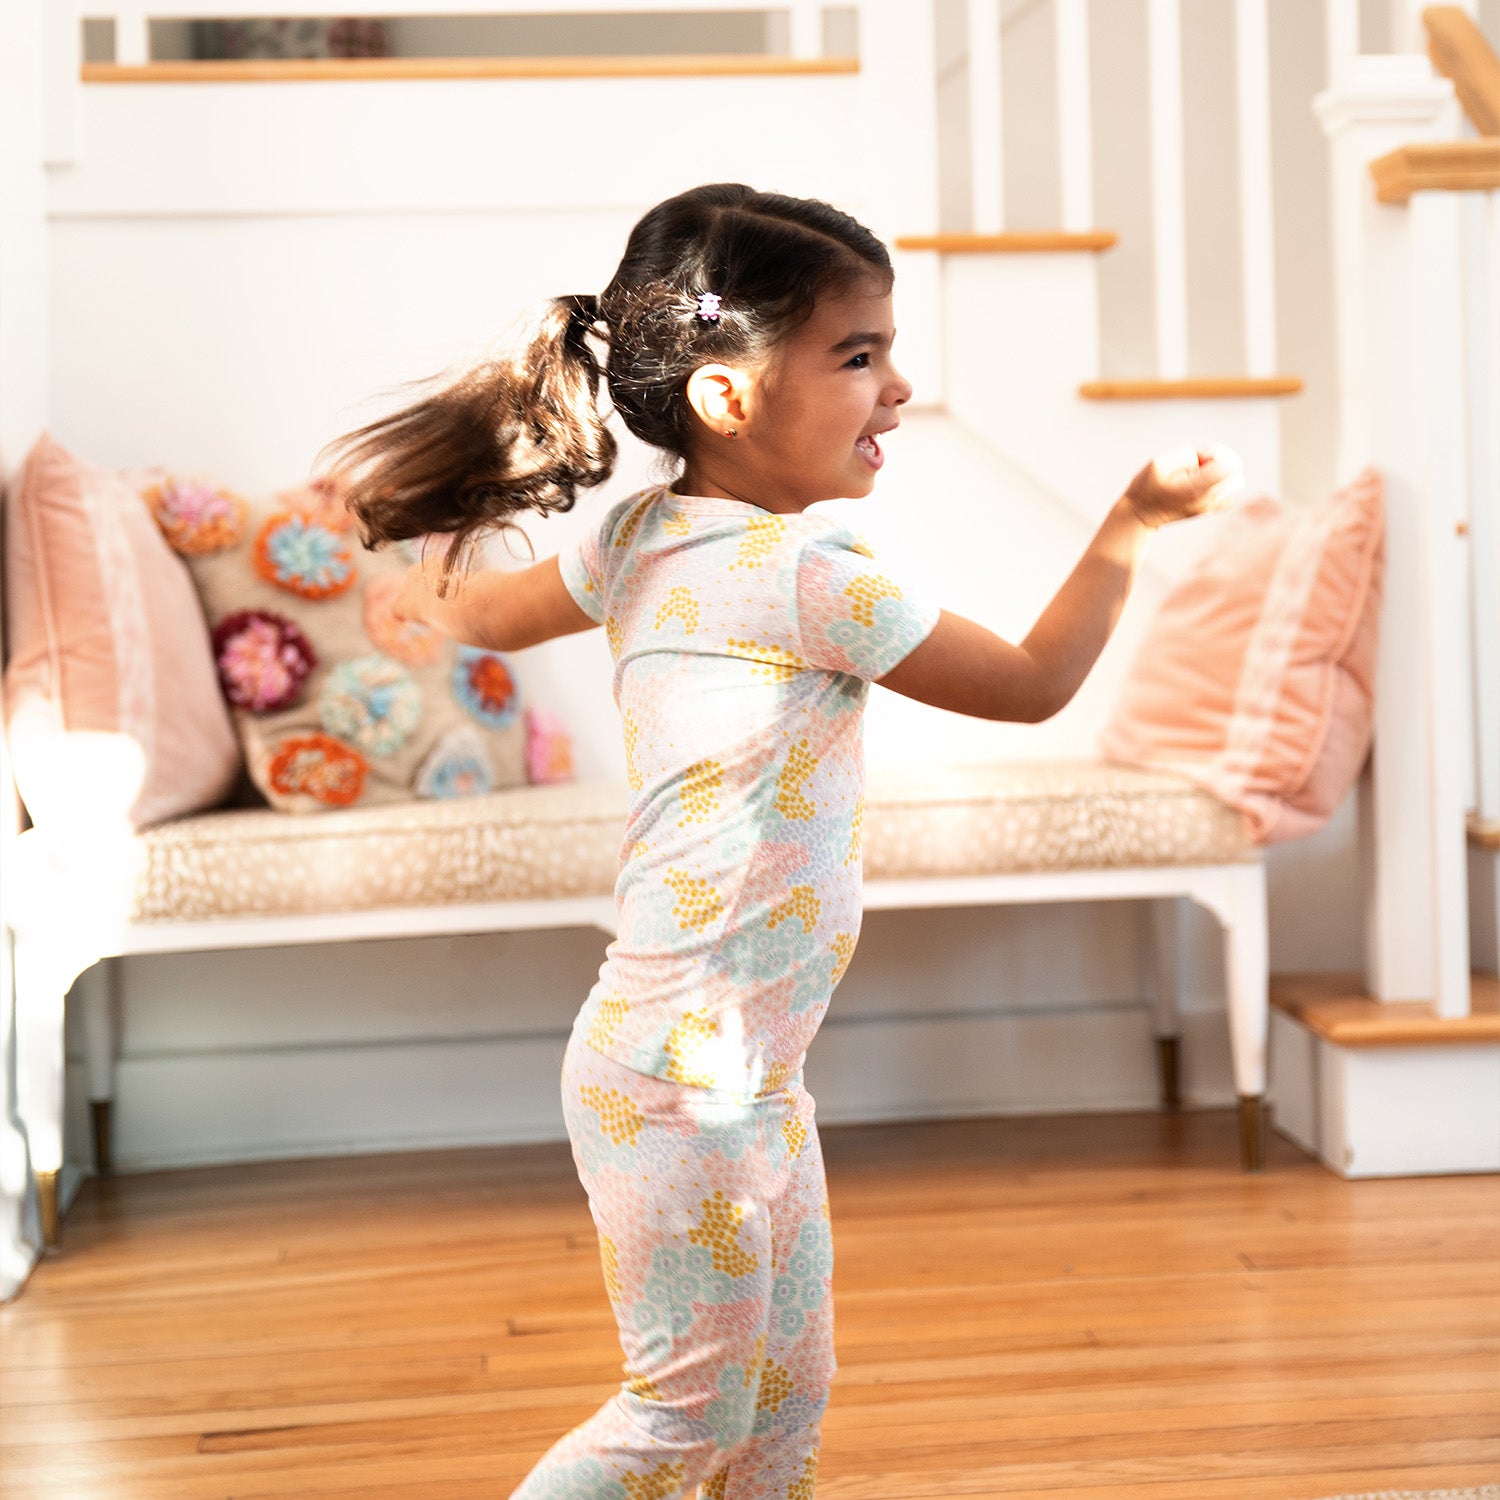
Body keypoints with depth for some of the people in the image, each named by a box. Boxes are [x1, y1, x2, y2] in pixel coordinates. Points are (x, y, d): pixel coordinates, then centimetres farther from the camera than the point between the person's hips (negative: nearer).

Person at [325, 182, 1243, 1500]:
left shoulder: (638, 541, 4)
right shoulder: (806, 577, -20)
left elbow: (491, 612, 22)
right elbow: (1035, 682, -9)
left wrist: (429, 589, 45)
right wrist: (1135, 519, 2)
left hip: (749, 1078, 9)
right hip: (678, 1081, -9)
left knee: (790, 1390, 17)